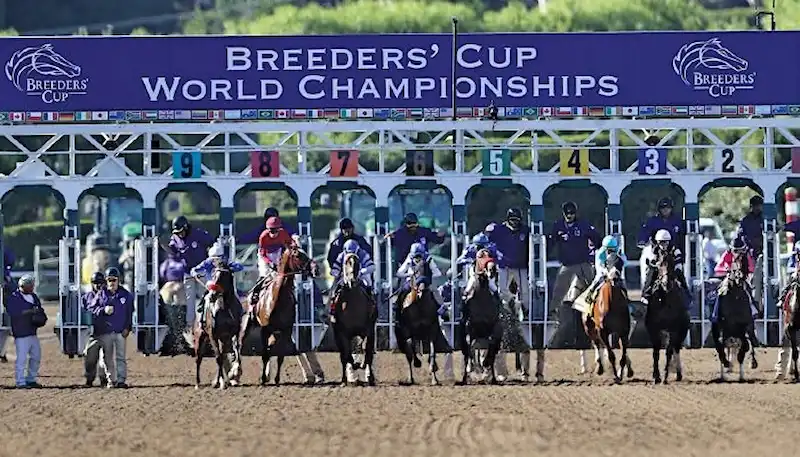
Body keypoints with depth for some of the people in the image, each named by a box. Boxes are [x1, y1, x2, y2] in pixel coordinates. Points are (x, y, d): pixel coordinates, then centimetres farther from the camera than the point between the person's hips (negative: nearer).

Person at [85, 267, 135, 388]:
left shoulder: (126, 295, 8)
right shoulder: (100, 295, 5)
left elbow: (130, 313, 11)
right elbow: (91, 309, 3)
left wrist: (127, 328, 2)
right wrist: (103, 310, -14)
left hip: (120, 332, -1)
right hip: (105, 332, 1)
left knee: (120, 357, -7)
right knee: (108, 358, 4)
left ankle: (121, 380, -11)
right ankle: (111, 380, 11)